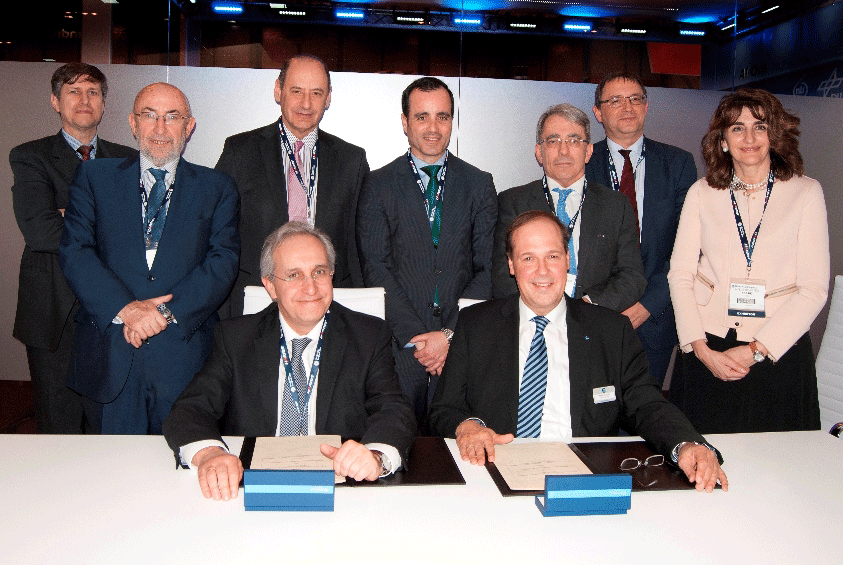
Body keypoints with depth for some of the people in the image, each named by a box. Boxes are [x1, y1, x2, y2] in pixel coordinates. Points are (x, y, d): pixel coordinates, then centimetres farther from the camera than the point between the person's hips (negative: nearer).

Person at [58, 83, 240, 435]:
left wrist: (168, 312, -15)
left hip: (184, 356, 0)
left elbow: (224, 260, -2)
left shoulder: (217, 188, 9)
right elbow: (73, 251, 0)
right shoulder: (95, 177, 10)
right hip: (108, 354, 1)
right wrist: (125, 308, -14)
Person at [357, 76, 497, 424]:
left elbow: (487, 269, 2)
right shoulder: (379, 185, 5)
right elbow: (376, 269, -3)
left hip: (464, 345, 1)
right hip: (399, 347, -1)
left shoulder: (479, 184, 9)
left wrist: (451, 334, -8)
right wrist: (415, 337, -10)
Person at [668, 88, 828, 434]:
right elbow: (680, 274, 2)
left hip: (779, 352, -1)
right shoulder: (702, 193, 6)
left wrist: (757, 349, -11)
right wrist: (700, 348, -9)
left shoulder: (806, 193, 1)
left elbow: (814, 289, -3)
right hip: (707, 351, 1)